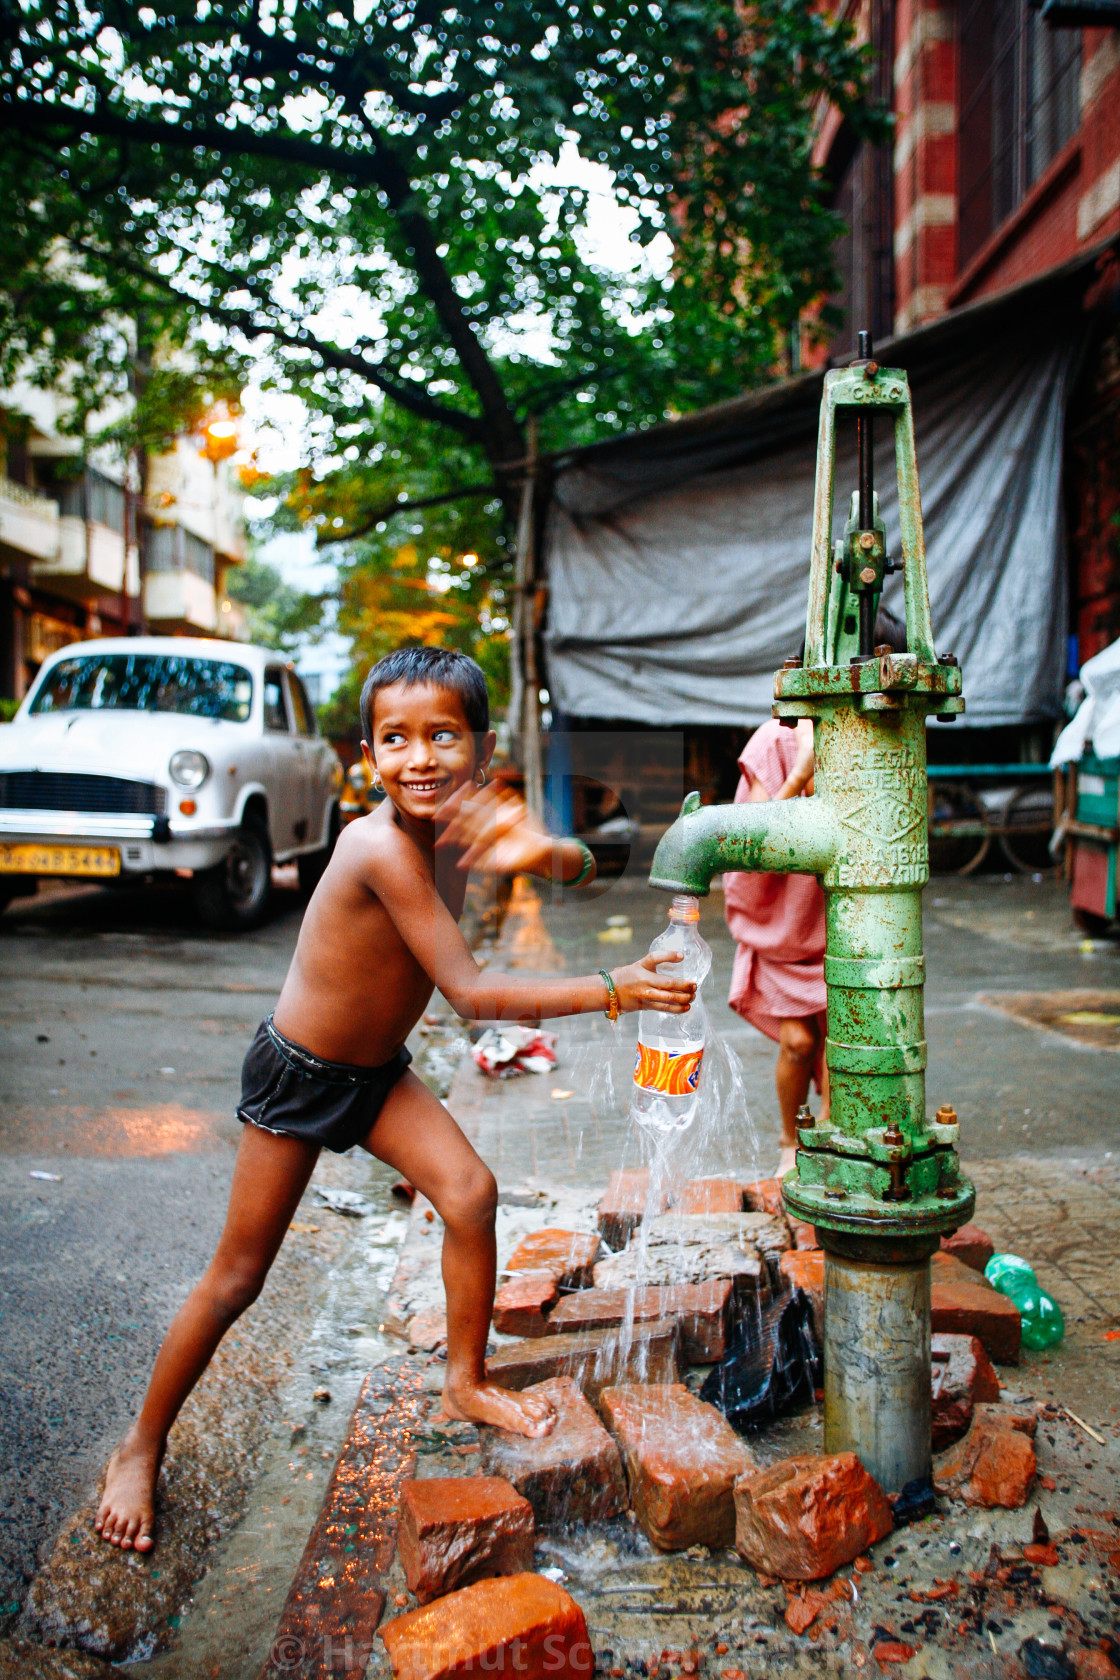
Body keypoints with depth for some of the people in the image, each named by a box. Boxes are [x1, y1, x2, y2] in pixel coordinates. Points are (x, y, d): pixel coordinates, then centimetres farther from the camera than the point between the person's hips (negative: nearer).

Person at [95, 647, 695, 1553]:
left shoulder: (462, 825, -11)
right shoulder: (382, 845, -33)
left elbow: (581, 870, -9)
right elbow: (473, 994, -33)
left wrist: (544, 851, -33)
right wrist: (611, 992, -32)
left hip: (380, 1070, 6)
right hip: (297, 1075, -6)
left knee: (471, 1192, -7)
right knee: (238, 1276, 5)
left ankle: (467, 1381, 17)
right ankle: (140, 1450, 27)